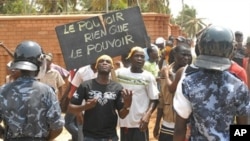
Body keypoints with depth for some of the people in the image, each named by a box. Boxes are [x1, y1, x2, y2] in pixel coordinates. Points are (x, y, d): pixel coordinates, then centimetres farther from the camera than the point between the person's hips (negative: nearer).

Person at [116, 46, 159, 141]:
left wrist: (148, 114, -18)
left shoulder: (148, 77, -4)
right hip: (123, 121, 3)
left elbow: (154, 99, -5)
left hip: (140, 122, -3)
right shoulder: (119, 73, 2)